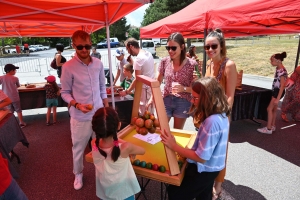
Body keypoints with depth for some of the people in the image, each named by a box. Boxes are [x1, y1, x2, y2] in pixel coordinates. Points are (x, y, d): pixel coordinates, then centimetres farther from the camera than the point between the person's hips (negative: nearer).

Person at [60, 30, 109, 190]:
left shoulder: (98, 63, 0)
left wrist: (107, 108, 9)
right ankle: (78, 174, 39)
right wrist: (77, 104, -22)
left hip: (99, 113, 4)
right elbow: (65, 92, -5)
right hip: (80, 117, -3)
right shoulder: (68, 67, -12)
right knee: (78, 148, 14)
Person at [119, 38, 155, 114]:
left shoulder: (138, 59, -19)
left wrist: (127, 91, -10)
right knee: (150, 114, 17)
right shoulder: (148, 53, 8)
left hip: (145, 89, -9)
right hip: (151, 87, 9)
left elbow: (137, 80, -18)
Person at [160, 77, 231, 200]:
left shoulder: (212, 122, -35)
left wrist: (173, 146, -25)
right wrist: (186, 153, 2)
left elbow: (201, 157, -29)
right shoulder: (221, 115, -5)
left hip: (204, 170, -8)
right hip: (210, 168, 9)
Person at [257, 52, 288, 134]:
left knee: (269, 109, -6)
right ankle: (272, 126, 26)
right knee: (274, 109, 15)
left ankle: (268, 129, 2)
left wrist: (278, 98, -26)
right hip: (275, 90, 10)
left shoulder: (282, 71, -23)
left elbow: (282, 86, -25)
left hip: (278, 91, -10)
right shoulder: (278, 68, 5)